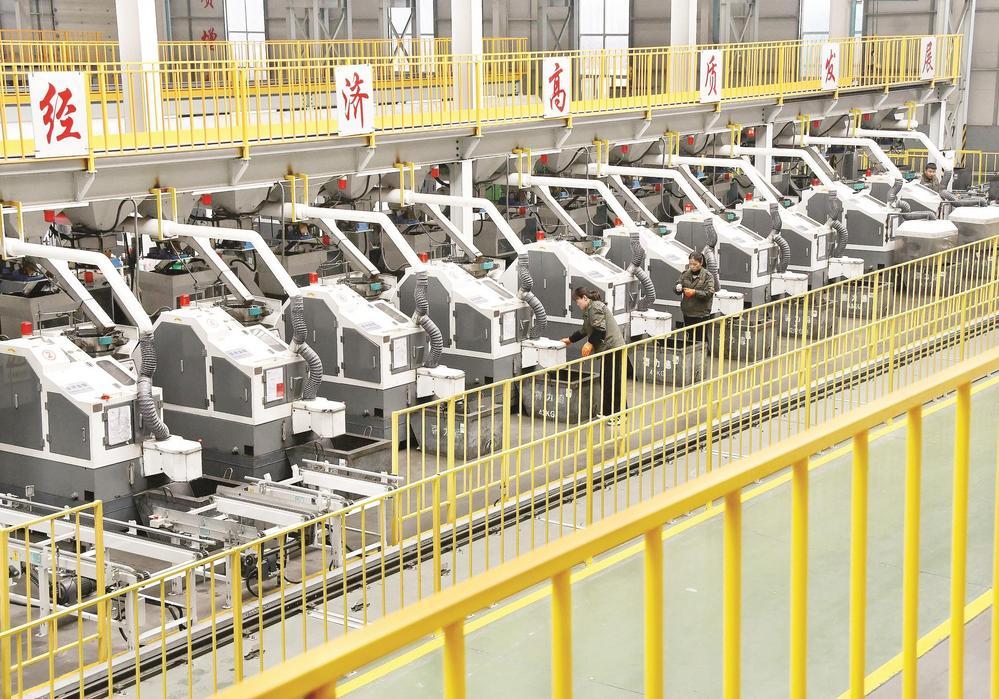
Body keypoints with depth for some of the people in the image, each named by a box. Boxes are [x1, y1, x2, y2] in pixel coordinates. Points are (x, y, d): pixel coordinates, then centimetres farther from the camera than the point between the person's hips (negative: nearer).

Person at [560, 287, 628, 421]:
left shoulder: (595, 307, -12)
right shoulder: (590, 309, 21)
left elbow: (600, 330, -20)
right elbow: (584, 330, 32)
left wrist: (590, 343, -13)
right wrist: (570, 340, 36)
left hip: (612, 348, -11)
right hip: (607, 348, 11)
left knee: (614, 382, -7)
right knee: (605, 381, 14)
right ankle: (607, 412, 21)